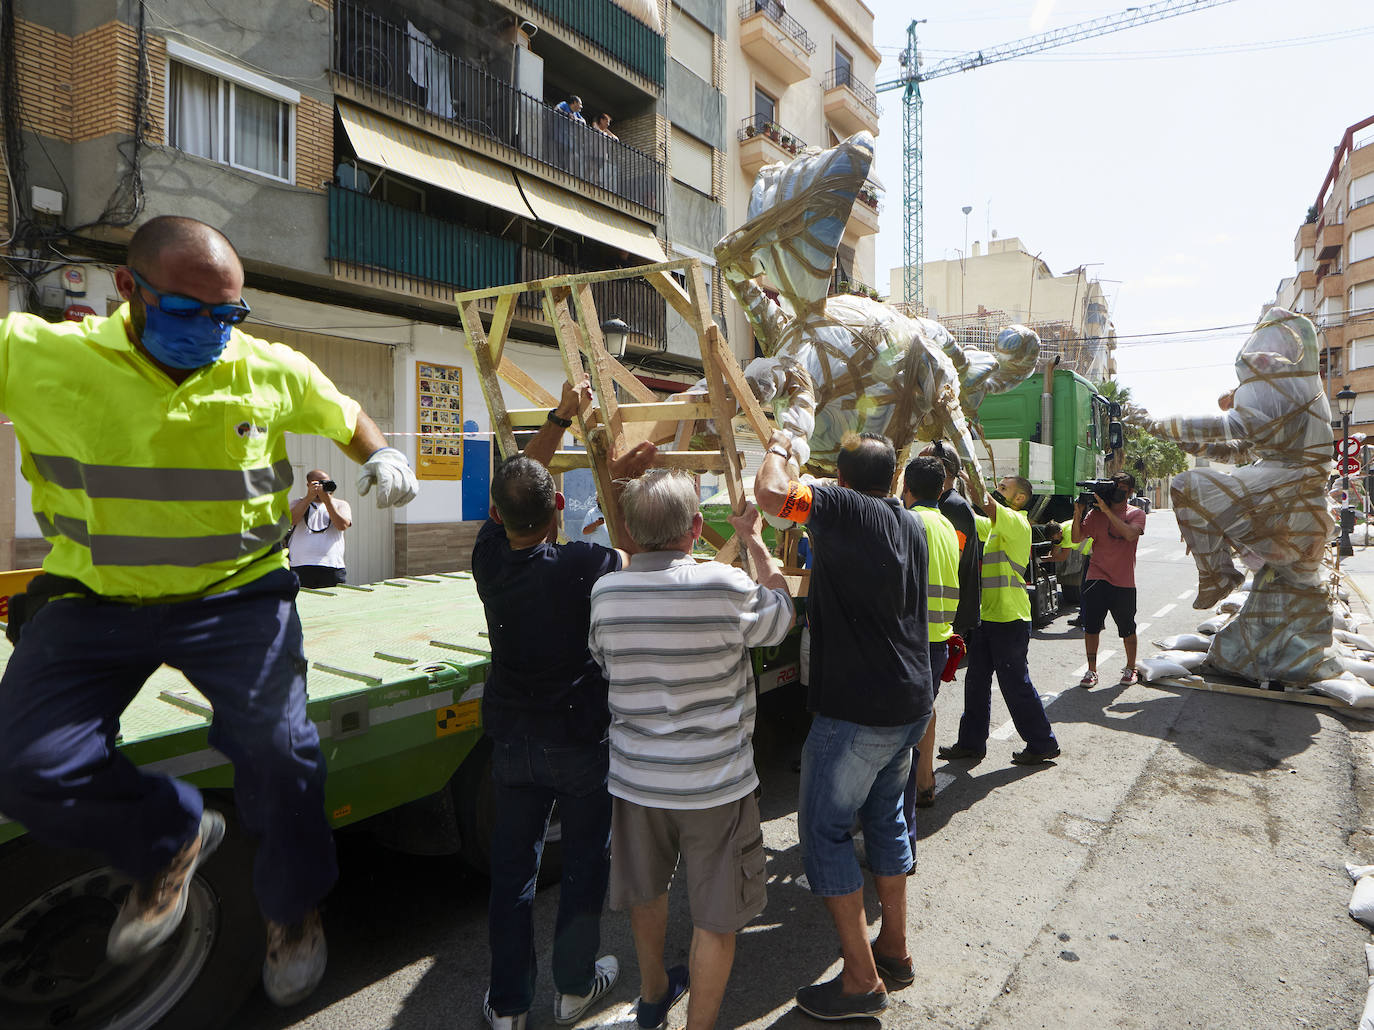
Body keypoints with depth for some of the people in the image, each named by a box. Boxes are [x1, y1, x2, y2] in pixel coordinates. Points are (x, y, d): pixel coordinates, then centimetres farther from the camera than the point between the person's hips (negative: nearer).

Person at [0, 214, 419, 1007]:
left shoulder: (278, 372, -4)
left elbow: (347, 417, 13)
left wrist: (384, 455, -7)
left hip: (236, 594, 0)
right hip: (95, 600, 1)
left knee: (277, 750, -7)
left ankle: (294, 908, 23)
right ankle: (174, 840, 23)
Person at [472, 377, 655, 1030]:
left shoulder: (489, 558, -12)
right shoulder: (582, 566, -25)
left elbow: (518, 478, 3)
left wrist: (562, 415, 8)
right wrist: (623, 481, -4)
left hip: (512, 739, 4)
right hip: (581, 739, -3)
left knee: (511, 869, 16)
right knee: (585, 863, 17)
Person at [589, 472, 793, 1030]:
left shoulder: (605, 593, -11)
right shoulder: (725, 587, -23)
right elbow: (780, 612, -2)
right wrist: (755, 542, 11)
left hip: (636, 776, 5)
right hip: (714, 781, -4)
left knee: (645, 889, 27)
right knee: (716, 917, 13)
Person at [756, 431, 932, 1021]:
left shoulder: (842, 509, -15)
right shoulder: (911, 525, 10)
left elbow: (771, 493, -27)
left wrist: (778, 449, -5)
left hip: (856, 711, -8)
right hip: (911, 705, 9)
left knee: (824, 830, 4)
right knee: (885, 818, 21)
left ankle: (861, 980, 10)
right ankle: (894, 950, 34)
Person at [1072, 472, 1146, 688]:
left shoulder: (1136, 514, 2)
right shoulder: (1096, 514, 7)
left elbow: (1130, 534, -19)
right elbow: (1076, 538, 2)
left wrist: (1107, 510, -21)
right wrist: (1078, 514, -13)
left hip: (1124, 582, -1)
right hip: (1096, 579, 1)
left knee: (1127, 629, 8)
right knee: (1091, 626, 0)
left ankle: (1130, 668, 27)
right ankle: (1091, 670, 11)